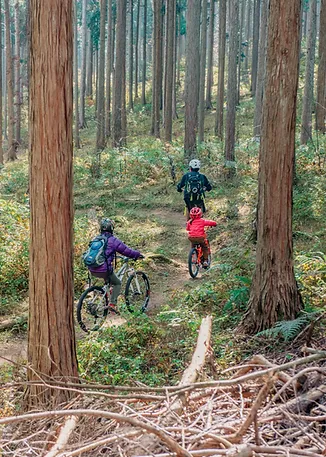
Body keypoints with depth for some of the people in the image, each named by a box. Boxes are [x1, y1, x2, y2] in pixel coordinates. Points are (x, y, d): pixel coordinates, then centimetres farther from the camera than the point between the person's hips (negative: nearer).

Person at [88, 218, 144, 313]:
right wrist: (137, 255, 13)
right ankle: (112, 304, 0)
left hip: (93, 270, 7)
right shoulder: (112, 240, -5)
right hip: (104, 270, -7)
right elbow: (125, 250, -2)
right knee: (117, 284, 14)